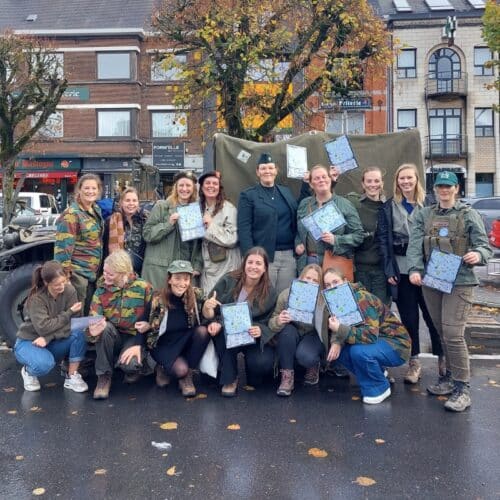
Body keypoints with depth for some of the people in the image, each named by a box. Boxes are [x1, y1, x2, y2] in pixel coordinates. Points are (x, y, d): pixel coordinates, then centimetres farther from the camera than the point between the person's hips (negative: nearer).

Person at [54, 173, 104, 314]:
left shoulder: (96, 210, 9)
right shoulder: (72, 214, -15)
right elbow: (64, 244, -18)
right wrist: (65, 271, -21)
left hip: (93, 271, 8)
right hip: (77, 271, -8)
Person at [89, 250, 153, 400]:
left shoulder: (143, 288, -11)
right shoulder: (101, 289, -6)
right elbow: (93, 320, -13)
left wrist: (139, 345, -19)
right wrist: (93, 330, -37)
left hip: (135, 338, -3)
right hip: (111, 337, 3)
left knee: (128, 364, -33)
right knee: (105, 327, -31)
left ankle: (138, 363, 9)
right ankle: (104, 376, -13)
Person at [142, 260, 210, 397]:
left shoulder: (196, 295, -11)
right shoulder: (158, 299, -15)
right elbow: (146, 326, 0)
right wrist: (146, 327, -23)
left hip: (186, 342, 3)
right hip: (164, 345, -3)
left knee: (203, 331, -27)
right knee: (181, 369, -30)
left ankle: (188, 376, -10)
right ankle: (164, 368, 9)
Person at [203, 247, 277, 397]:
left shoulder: (269, 292, -7)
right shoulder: (228, 281, -10)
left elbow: (268, 323, -4)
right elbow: (209, 314, -6)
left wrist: (260, 330, -27)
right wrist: (207, 307, -30)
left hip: (254, 337, 0)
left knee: (263, 363, -28)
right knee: (224, 330, -34)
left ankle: (253, 379, 11)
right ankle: (229, 379, -14)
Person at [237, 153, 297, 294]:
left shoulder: (286, 192, 16)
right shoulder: (248, 196, 1)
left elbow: (297, 220, 15)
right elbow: (244, 229, -5)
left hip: (288, 255, 4)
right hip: (264, 256, -4)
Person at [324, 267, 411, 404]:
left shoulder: (361, 299, -25)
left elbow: (371, 335, -33)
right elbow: (339, 327, 2)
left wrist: (340, 329, -40)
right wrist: (336, 342, -20)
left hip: (396, 345, -8)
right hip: (375, 341, 8)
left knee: (359, 351, -33)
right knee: (338, 349, -10)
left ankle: (379, 388, -6)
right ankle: (376, 373, 12)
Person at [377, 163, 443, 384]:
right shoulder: (388, 207, 7)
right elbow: (383, 239, 4)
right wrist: (389, 269, -3)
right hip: (401, 269, 1)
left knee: (432, 313, 2)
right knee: (408, 317, 6)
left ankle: (442, 358, 19)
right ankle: (414, 362, 17)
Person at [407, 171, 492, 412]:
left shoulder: (469, 214, 3)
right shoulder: (423, 215, 12)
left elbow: (484, 246, 1)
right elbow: (415, 244, -1)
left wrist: (478, 255, -23)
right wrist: (414, 269, -17)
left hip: (459, 282, -4)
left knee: (453, 333, -12)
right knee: (442, 332, 12)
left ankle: (462, 388, -4)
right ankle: (451, 376, 28)